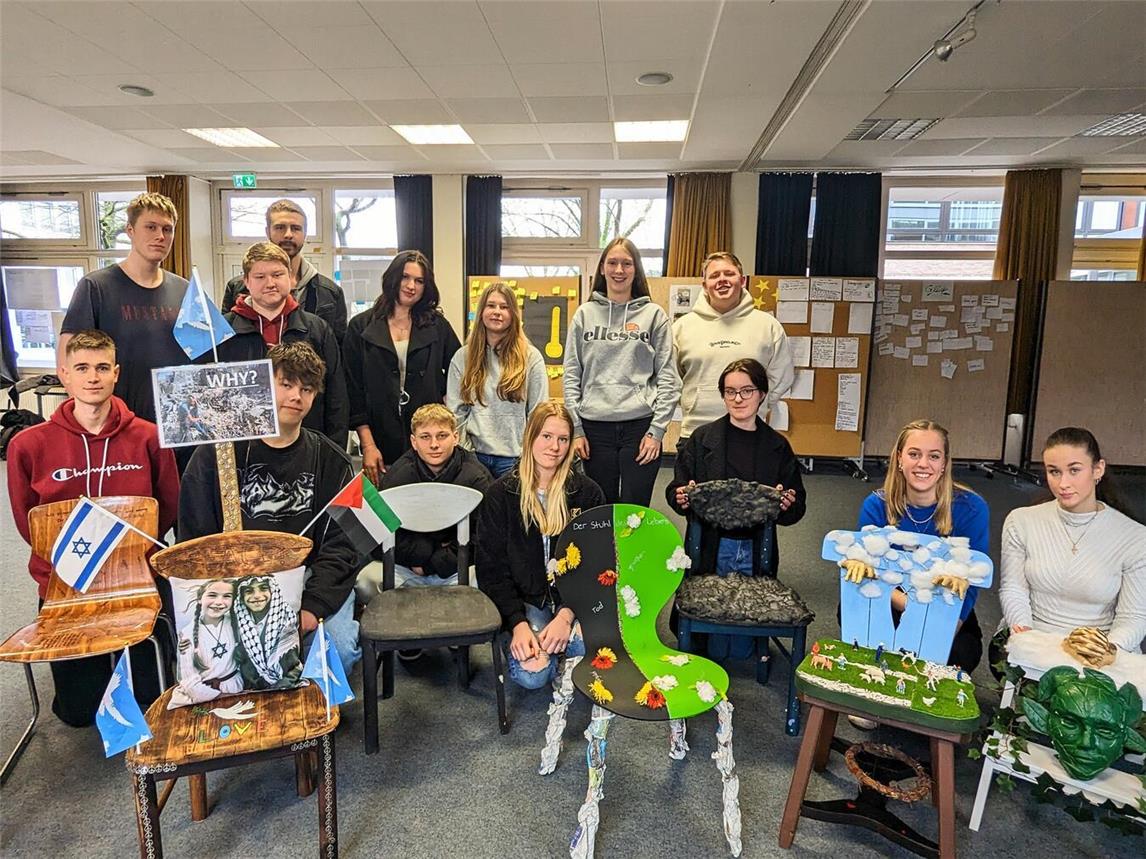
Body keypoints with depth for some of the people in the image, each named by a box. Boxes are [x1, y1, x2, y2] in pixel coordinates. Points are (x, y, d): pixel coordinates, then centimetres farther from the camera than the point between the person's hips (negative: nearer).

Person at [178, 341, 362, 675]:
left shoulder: (331, 461, 5)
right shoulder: (216, 455, 4)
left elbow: (341, 545, -1)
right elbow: (195, 542, 3)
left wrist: (312, 605, -16)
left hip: (310, 582, 1)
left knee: (340, 647, -24)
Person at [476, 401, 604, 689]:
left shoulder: (587, 493, -1)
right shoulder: (501, 493, -3)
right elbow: (491, 567, -5)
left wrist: (566, 615, -16)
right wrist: (518, 623, -17)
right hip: (525, 600, -1)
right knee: (531, 674, -24)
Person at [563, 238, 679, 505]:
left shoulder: (653, 314, 4)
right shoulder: (585, 314, 8)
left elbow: (667, 376, 1)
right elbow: (571, 375, 6)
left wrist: (657, 430, -6)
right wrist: (575, 428, 0)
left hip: (641, 425, -1)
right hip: (595, 427, 2)